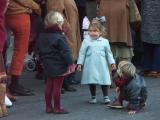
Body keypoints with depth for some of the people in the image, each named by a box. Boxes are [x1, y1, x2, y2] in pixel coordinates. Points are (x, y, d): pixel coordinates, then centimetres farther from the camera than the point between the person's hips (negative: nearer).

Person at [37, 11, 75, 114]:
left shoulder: (42, 36, 7)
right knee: (57, 86, -1)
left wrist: (43, 61, 27)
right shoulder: (60, 37, -17)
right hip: (59, 66, -7)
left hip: (48, 66, 7)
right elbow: (65, 52, -19)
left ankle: (48, 107, 19)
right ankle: (57, 108, 5)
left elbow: (40, 51, 16)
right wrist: (70, 63, -13)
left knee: (49, 86, 14)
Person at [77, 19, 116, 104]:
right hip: (90, 66, 0)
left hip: (102, 66, 0)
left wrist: (112, 62, 5)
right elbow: (82, 53, 2)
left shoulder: (105, 41, 2)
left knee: (104, 81, 3)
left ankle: (106, 97, 13)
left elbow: (108, 53, 9)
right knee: (91, 82, 6)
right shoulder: (86, 41, -1)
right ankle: (93, 97, 19)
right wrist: (80, 63, -1)